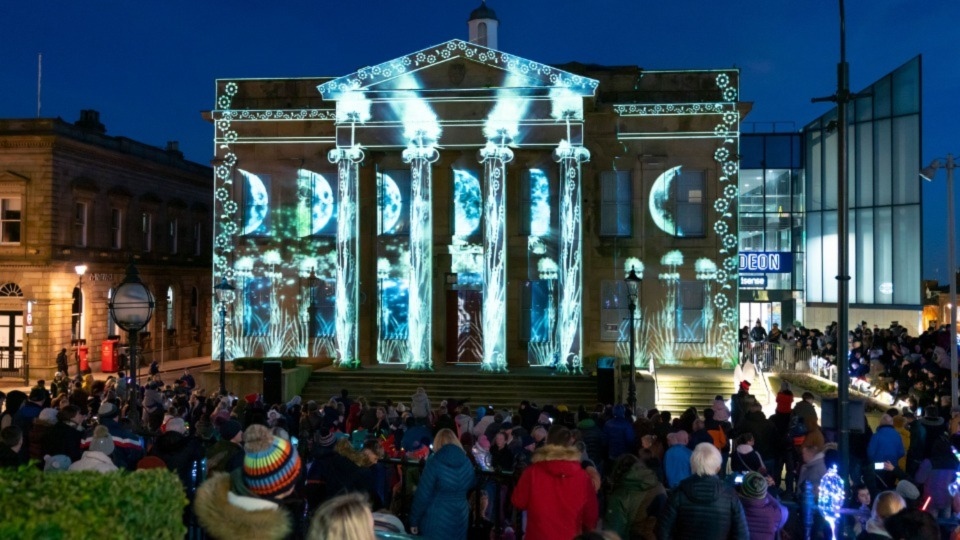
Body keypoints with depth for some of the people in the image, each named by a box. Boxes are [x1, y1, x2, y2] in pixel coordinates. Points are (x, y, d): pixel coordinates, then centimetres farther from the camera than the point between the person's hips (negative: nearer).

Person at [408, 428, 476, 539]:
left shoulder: (434, 462, -13)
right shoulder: (467, 462, 1)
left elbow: (423, 494, -12)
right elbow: (471, 485, 20)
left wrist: (414, 520, -4)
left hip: (437, 518, -4)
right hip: (461, 516, 4)